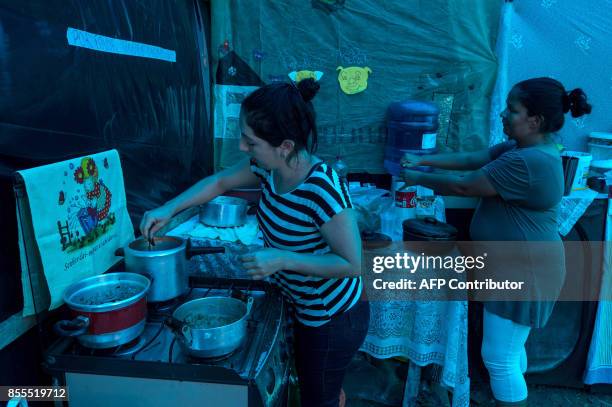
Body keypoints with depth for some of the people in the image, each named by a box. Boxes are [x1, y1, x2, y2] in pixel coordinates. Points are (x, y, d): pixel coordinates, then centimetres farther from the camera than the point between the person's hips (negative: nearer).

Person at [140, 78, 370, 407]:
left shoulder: (322, 189, -33)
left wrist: (282, 259, -32)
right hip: (308, 311, 7)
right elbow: (219, 182, 6)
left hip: (333, 321, -7)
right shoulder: (267, 168, -10)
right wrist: (168, 209, -2)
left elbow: (352, 264, -27)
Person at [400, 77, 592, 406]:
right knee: (510, 350, 26)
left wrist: (417, 178, -9)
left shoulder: (528, 162, -27)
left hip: (523, 274, -11)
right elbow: (470, 159, 8)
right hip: (513, 268, 11)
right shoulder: (521, 149, 7)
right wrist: (422, 160, 1)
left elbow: (463, 185, -23)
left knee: (499, 359, 2)